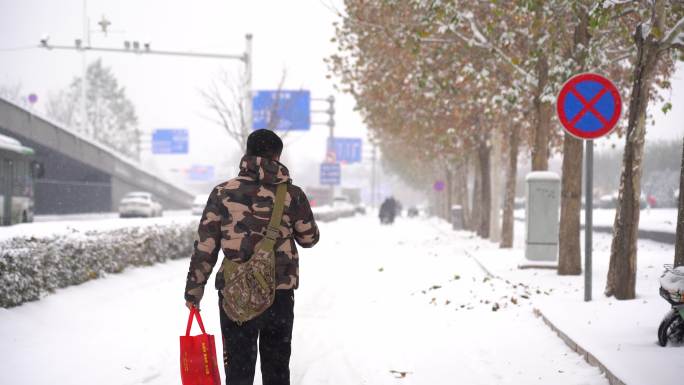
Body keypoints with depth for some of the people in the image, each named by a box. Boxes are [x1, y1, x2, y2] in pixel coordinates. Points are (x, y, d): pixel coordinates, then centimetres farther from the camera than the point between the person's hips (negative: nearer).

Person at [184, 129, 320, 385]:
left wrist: (193, 289, 4)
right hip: (280, 296, 1)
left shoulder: (223, 193, -4)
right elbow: (309, 238, 10)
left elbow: (205, 247, -4)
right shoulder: (291, 194, -3)